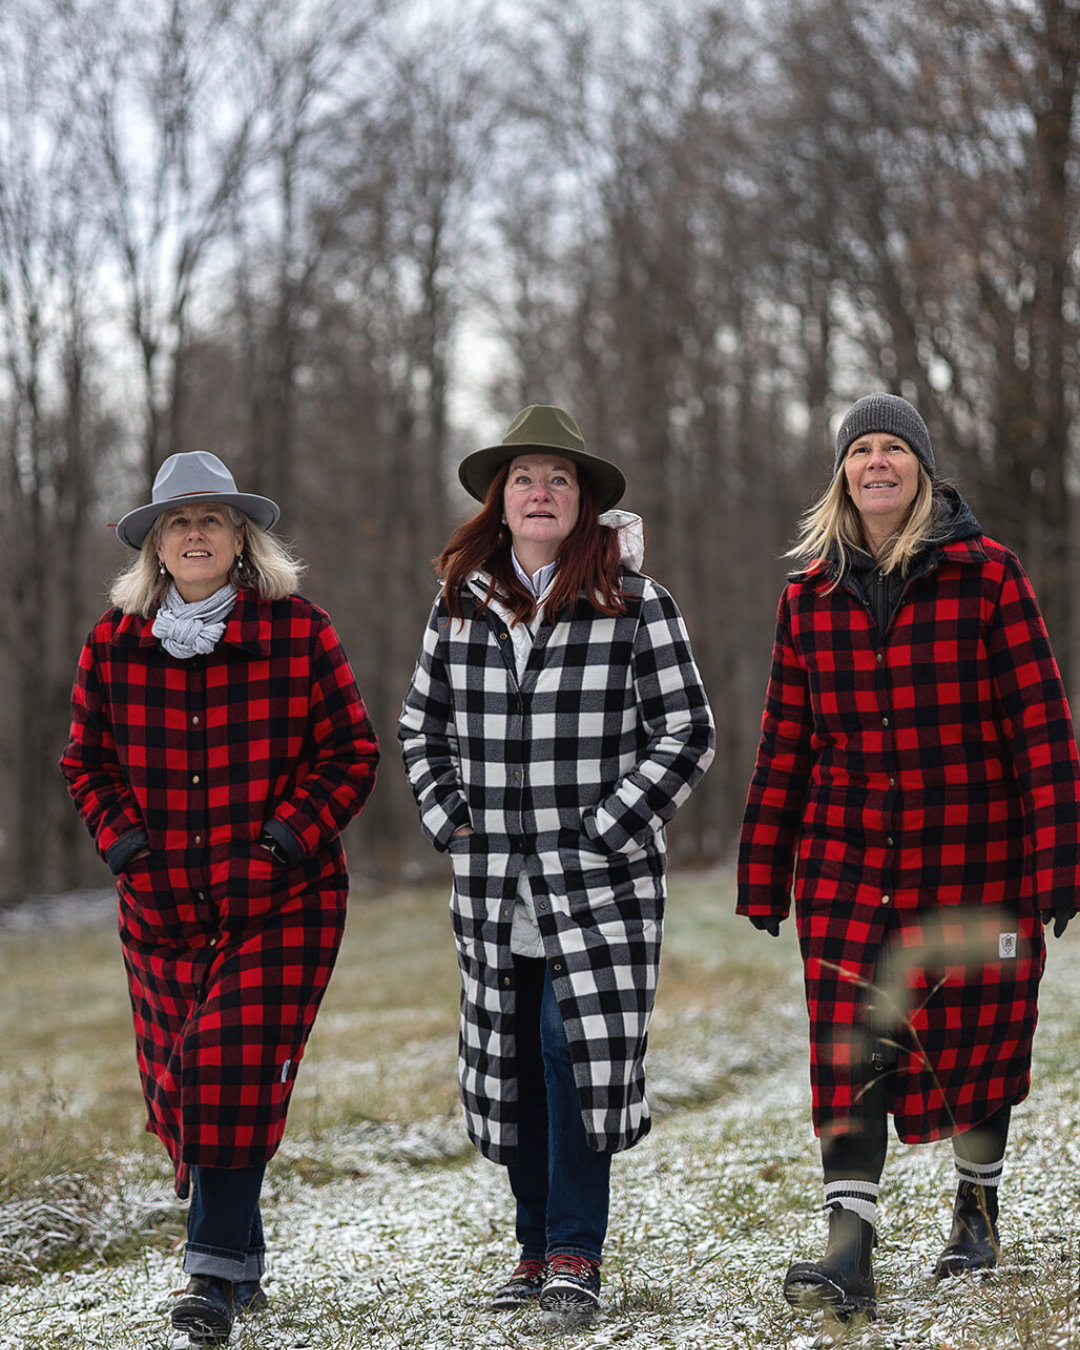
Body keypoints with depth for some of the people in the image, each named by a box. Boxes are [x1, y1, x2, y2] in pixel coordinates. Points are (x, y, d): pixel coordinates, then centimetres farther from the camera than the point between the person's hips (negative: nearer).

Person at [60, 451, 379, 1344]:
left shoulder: (298, 633, -4)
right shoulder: (115, 643, 4)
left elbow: (351, 753, 0)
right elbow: (88, 761, 14)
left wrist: (287, 838, -10)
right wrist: (125, 843, -1)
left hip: (282, 900, -3)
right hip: (164, 903, 3)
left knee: (236, 1070, -14)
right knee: (178, 1082, 5)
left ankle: (215, 1271, -8)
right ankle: (244, 1263, 21)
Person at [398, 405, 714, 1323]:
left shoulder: (636, 607, -4)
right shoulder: (461, 606, 8)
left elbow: (686, 734, -4)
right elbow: (422, 723, 19)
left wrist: (606, 829, -10)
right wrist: (449, 818, 6)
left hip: (601, 882, -4)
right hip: (494, 884, 4)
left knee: (576, 1054, -11)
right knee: (511, 1066, 8)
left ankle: (578, 1257, -1)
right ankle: (537, 1249, 20)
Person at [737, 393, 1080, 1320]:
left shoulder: (986, 575, -3)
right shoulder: (810, 597, 6)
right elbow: (785, 744, 11)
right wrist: (764, 876, 10)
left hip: (973, 861, -2)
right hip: (849, 868, 2)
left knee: (976, 1040, 9)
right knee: (851, 1054, -7)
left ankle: (978, 1208, 32)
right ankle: (850, 1253, -8)